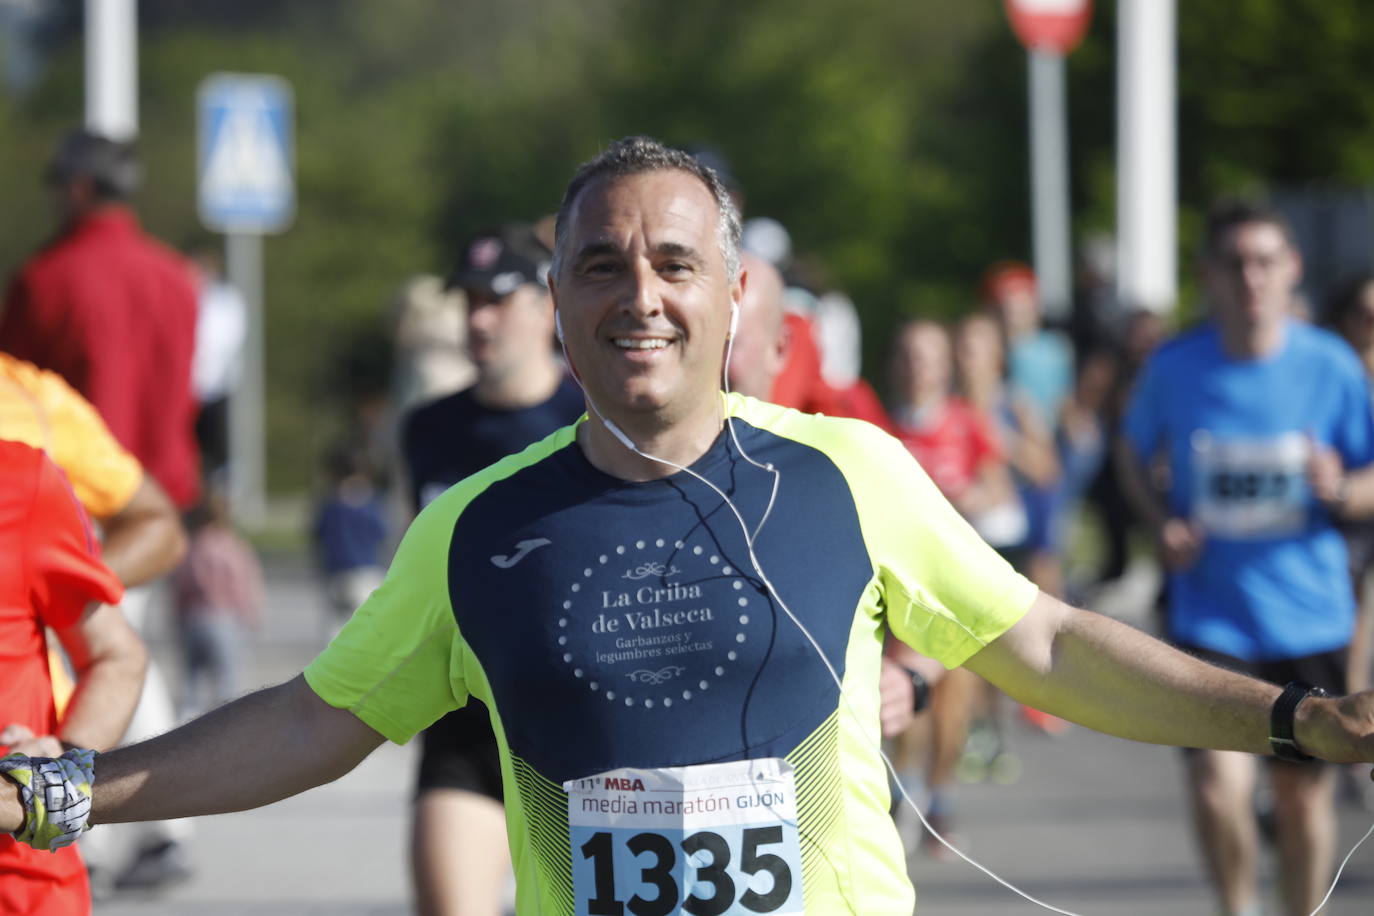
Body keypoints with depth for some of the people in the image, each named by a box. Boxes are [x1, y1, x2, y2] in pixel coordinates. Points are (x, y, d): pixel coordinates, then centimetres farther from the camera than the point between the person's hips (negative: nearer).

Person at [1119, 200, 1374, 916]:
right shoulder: (1174, 367, -6)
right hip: (1210, 615, -1)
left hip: (1309, 615, 1)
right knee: (1218, 787, -16)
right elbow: (1134, 455, 12)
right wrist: (1162, 520, -7)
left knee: (1303, 796, 10)